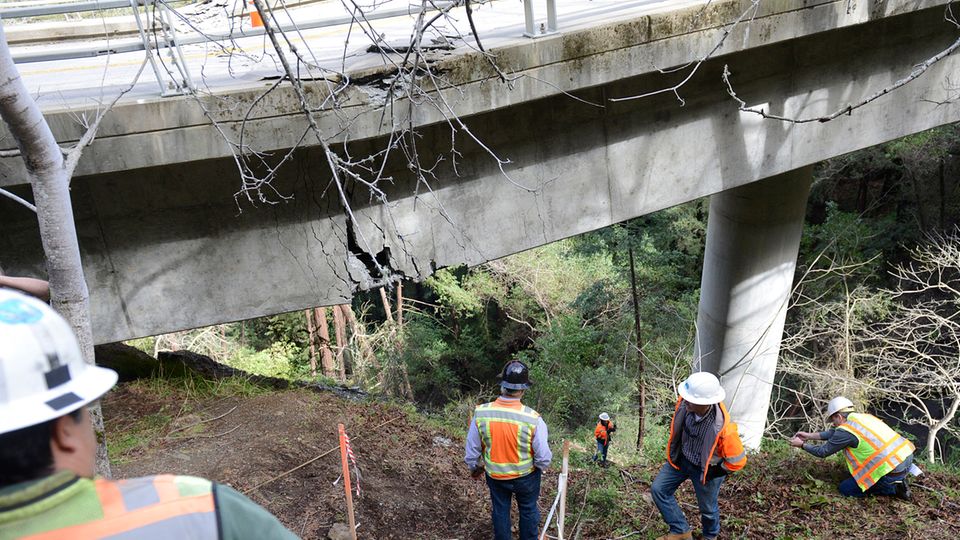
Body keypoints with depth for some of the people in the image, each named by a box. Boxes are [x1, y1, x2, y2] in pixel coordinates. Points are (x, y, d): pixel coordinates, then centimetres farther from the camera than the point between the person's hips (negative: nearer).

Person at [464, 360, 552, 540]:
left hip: (495, 476, 2)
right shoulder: (533, 419, -29)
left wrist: (475, 468, 11)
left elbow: (472, 450, -9)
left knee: (500, 511, 23)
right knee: (528, 511, 23)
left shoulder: (481, 414, -23)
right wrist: (540, 466, 5)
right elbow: (543, 457, -19)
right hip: (526, 476, -1)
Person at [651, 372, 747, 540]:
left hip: (705, 468, -4)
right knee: (658, 489, 1)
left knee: (707, 508, 17)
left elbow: (737, 461, -24)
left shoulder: (723, 429, -40)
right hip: (682, 458, 5)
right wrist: (676, 451, 8)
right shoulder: (685, 403, -27)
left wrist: (713, 473, -13)